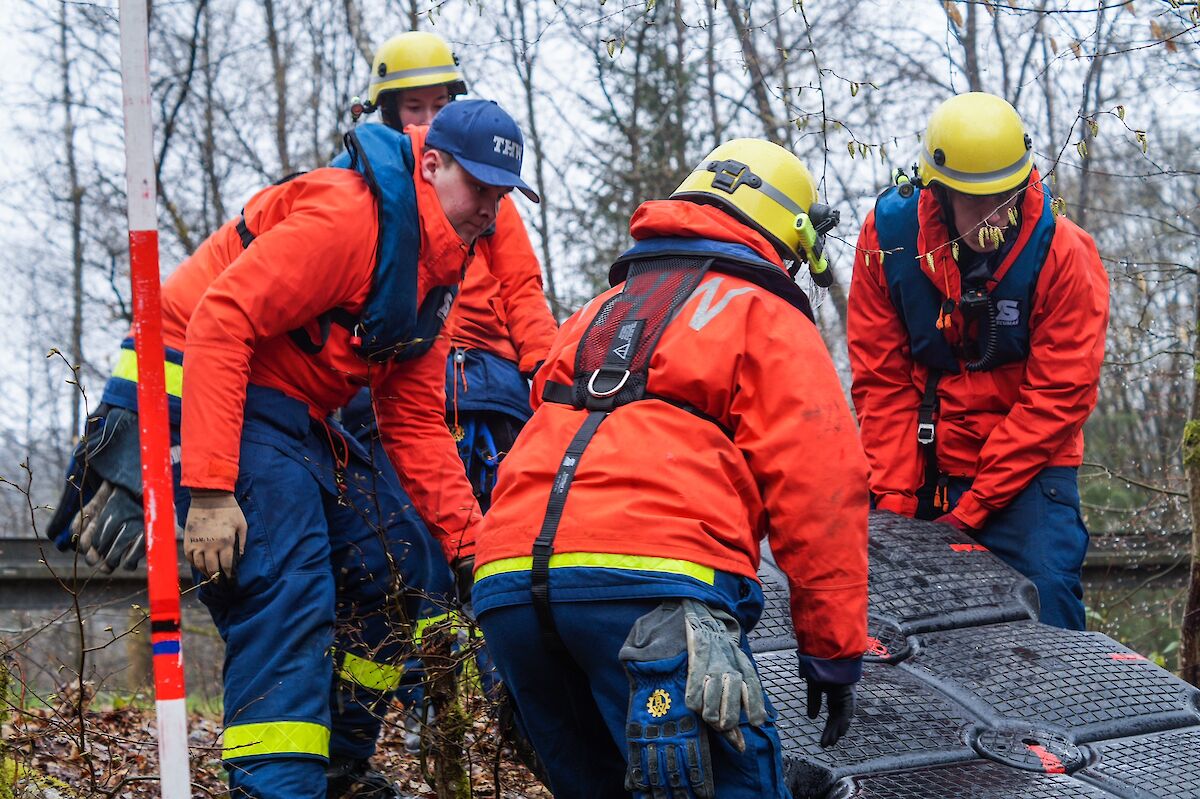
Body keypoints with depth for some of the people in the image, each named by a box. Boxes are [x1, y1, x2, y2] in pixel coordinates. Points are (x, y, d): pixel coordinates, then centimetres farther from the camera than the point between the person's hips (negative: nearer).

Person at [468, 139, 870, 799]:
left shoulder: (599, 314, 32)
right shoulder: (769, 321, 11)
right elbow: (821, 490, 2)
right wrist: (834, 655, 5)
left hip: (505, 587, 7)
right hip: (652, 583, -7)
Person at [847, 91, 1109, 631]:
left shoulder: (1064, 254, -14)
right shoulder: (889, 236, -7)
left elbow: (1056, 397, -14)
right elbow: (881, 380, -3)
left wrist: (973, 507, -17)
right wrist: (894, 497, -10)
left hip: (1029, 465, -2)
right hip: (923, 468, 3)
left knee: (1045, 602, -16)